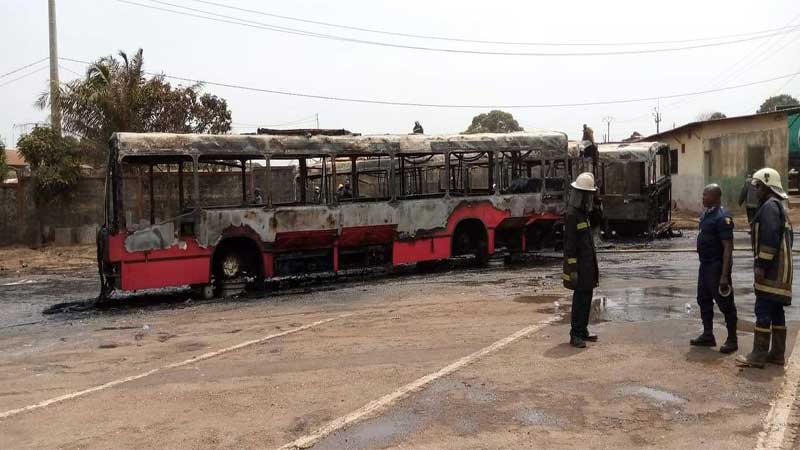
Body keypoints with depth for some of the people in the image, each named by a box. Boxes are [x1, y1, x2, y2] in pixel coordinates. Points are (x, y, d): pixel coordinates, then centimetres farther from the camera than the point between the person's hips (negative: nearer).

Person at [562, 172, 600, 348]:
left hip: (587, 263, 10)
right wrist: (572, 269, -21)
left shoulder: (583, 213, 14)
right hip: (579, 265, -10)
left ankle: (583, 331, 21)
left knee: (586, 297, 12)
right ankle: (575, 335, -3)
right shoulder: (572, 214, -16)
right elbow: (569, 244, -19)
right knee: (580, 299, -8)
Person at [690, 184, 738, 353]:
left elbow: (728, 247, -21)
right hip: (705, 265, 10)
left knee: (725, 304, 1)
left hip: (717, 266, -10)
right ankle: (708, 335, 27)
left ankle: (732, 340, 11)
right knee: (704, 300, 16)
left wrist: (724, 275, -24)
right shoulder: (707, 214, 11)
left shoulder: (722, 217, -19)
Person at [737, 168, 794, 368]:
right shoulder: (778, 207, 20)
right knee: (776, 310, 13)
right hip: (779, 270, 11)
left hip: (772, 270, -11)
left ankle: (758, 355, -7)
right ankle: (777, 353, 19)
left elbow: (770, 239, -22)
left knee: (763, 310, -9)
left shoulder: (770, 206, -13)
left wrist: (761, 266, -21)